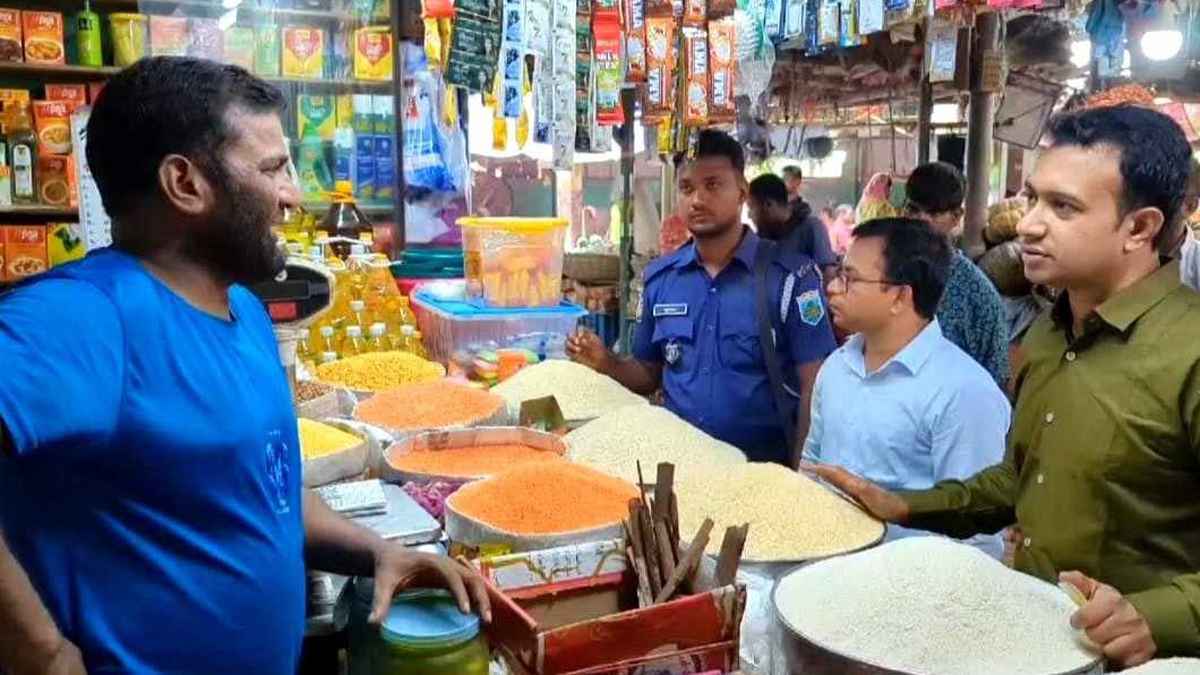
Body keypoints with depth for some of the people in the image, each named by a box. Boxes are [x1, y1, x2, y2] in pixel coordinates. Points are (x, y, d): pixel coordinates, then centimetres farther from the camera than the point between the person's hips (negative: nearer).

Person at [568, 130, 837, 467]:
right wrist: (606, 363, -2)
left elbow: (813, 386, -6)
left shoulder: (790, 276, -6)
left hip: (761, 468, -2)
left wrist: (799, 474, -11)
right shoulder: (659, 278, 7)